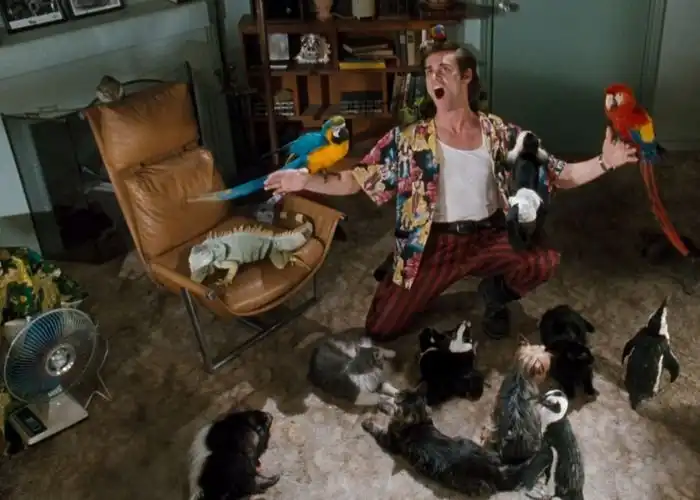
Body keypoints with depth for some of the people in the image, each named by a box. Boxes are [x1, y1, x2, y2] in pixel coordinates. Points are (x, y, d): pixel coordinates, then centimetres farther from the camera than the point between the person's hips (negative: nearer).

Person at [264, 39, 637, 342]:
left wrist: (603, 162, -14)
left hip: (490, 238, 1)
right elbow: (356, 181, -5)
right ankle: (437, 284, 27)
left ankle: (495, 294, 8)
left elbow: (560, 176, 2)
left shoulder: (501, 133, -1)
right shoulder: (408, 140, -4)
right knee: (380, 330, -3)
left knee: (546, 260, -27)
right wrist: (305, 181, -18)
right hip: (435, 245, -1)